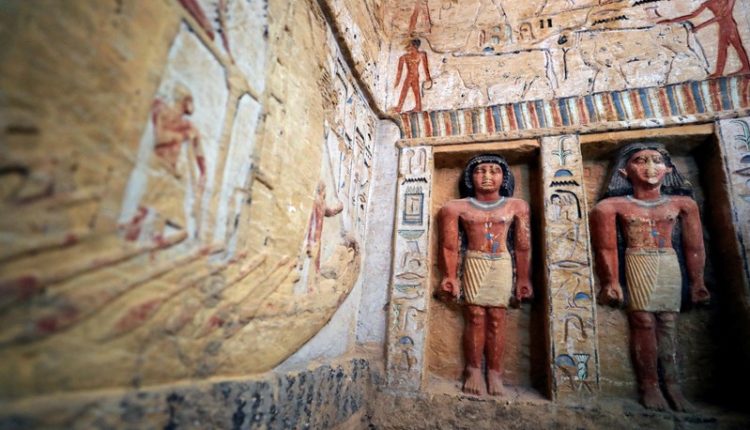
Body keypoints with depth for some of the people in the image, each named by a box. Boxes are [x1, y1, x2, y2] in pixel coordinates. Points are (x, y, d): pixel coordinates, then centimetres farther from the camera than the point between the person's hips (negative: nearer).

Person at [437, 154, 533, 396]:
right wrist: (450, 276, 1)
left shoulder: (516, 206, 6)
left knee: (496, 317, -1)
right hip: (474, 263, 0)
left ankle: (495, 373, 8)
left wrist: (524, 279, 7)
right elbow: (450, 245, 3)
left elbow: (523, 246, 8)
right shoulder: (459, 207, 3)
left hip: (501, 264, 1)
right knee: (475, 316, -3)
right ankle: (473, 371, 7)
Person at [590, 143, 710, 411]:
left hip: (669, 265, 3)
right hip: (638, 264, -3)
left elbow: (694, 246, 10)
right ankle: (649, 385, 4)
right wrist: (611, 281, -6)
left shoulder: (682, 203, 6)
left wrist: (696, 282, 9)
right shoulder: (616, 205, -4)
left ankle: (672, 384, 13)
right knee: (644, 322, -4)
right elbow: (606, 246, -4)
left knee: (667, 324, 4)